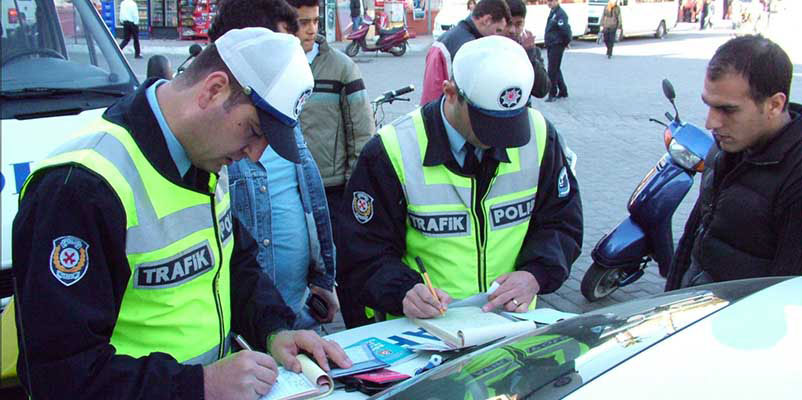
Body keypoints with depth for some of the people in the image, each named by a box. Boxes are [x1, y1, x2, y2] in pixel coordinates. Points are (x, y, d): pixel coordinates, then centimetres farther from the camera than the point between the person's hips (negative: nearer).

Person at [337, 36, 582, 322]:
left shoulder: (539, 137, -1)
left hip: (513, 321, 2)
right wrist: (405, 292, -26)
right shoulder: (392, 153, -11)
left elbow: (562, 220, 9)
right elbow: (365, 254, -6)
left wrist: (535, 275, -11)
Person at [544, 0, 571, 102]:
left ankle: (552, 94, 1)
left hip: (557, 46, -10)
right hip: (550, 46, 10)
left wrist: (566, 42, -11)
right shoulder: (552, 12, 12)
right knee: (556, 70, 17)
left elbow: (565, 29, -23)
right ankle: (563, 91, 27)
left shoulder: (561, 14, -17)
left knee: (552, 71, -6)